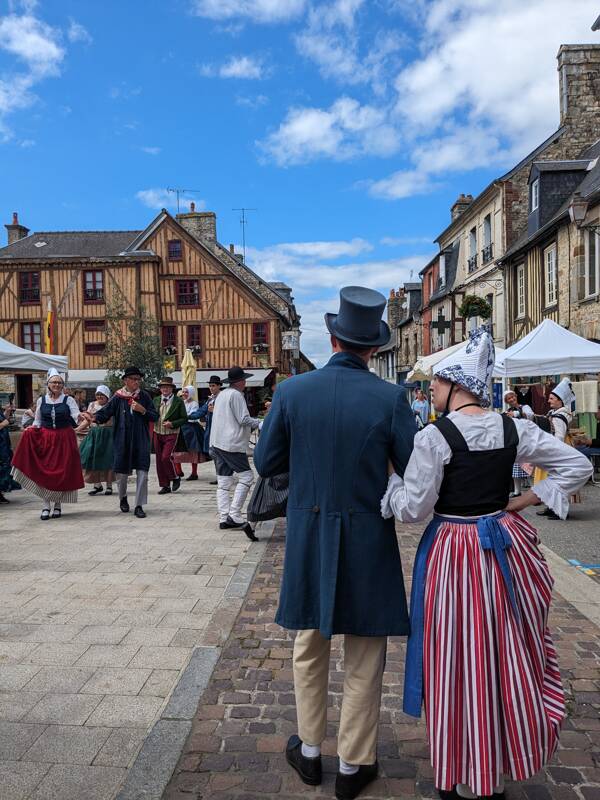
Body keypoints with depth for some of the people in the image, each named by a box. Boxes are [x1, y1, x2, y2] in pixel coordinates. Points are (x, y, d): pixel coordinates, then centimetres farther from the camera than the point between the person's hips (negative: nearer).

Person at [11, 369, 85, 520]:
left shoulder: (69, 400, 0)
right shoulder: (41, 400, 7)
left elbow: (76, 417, -12)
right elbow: (37, 421, 14)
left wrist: (80, 417, -34)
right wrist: (32, 429, -4)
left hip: (64, 440, -2)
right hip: (44, 439, 2)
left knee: (62, 472, 2)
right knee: (43, 472, -2)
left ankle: (58, 505, 15)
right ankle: (45, 506, 4)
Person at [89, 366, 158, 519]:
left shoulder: (144, 396, 4)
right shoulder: (118, 398, 1)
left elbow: (155, 416, 4)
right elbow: (106, 411, -9)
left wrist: (143, 410, -13)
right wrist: (95, 417, -28)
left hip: (140, 440, 0)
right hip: (122, 441, 0)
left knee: (142, 473, -7)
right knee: (121, 472, 10)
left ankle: (139, 506, 3)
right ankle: (123, 498, 38)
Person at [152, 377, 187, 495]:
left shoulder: (178, 401, -3)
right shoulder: (156, 400, 9)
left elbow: (184, 419, -4)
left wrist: (172, 424, -16)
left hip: (171, 434, -5)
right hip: (157, 433, 5)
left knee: (166, 457, -16)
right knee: (159, 460, 6)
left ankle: (175, 477, 10)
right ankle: (165, 485, 15)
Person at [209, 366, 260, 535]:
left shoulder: (221, 394, 16)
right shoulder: (236, 395, -11)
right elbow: (244, 419, -15)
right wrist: (260, 423, -2)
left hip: (217, 443, 9)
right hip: (232, 444, -9)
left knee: (223, 482, 9)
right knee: (246, 476, -4)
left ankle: (224, 518, 10)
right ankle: (234, 514, -10)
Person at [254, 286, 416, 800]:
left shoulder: (292, 391, -7)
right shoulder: (390, 398, -13)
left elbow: (266, 463, -1)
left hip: (308, 536, 2)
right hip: (367, 539, -2)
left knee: (310, 648, 22)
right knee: (364, 659, 16)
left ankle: (310, 751, 38)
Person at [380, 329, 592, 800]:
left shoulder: (434, 437, -18)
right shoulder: (513, 428, -2)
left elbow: (412, 509, -16)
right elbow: (577, 466, 4)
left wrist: (389, 477, -1)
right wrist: (527, 501, 3)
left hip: (454, 553, -5)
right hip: (505, 545, 6)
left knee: (461, 660, 11)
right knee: (507, 655, 22)